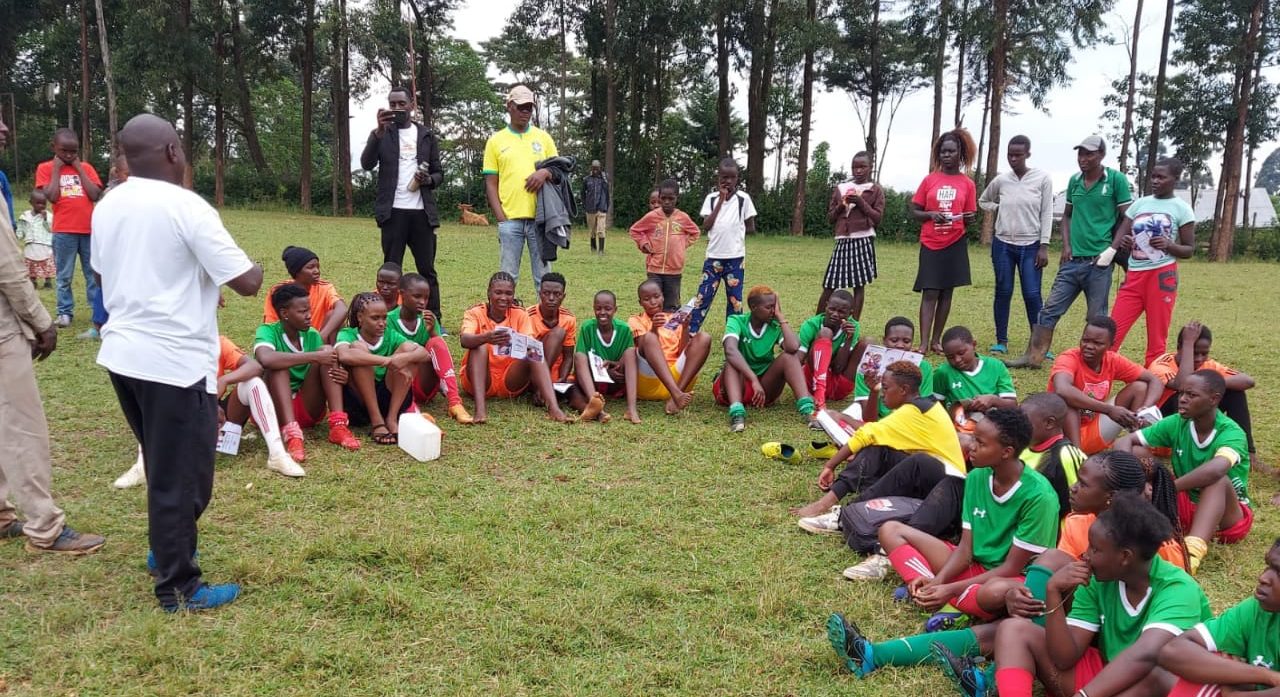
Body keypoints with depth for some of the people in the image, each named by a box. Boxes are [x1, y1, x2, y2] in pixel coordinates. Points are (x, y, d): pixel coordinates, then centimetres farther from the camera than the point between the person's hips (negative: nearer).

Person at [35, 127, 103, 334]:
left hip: (90, 230, 1)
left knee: (94, 274, 5)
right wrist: (56, 169, -4)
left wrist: (79, 168, -2)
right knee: (64, 276, 5)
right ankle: (65, 313, 14)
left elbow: (95, 195, -4)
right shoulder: (45, 168, 4)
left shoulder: (86, 167, 10)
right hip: (64, 232, -1)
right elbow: (52, 197, -9)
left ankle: (99, 313, 10)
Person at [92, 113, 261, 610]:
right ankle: (178, 588, 15)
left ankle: (167, 549, 41)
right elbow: (247, 283, -18)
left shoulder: (107, 207, 7)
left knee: (163, 466, 25)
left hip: (122, 353, 8)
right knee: (183, 475, 4)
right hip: (175, 360, -8)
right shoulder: (187, 208, -17)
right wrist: (255, 269, 6)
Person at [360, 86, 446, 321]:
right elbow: (366, 164, -10)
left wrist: (429, 179, -9)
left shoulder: (427, 135, 12)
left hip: (422, 212, 2)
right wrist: (379, 132, -24)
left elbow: (439, 173, 15)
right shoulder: (381, 134, 6)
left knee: (427, 270, 3)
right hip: (393, 211, -1)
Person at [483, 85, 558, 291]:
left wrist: (546, 172, -10)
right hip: (510, 218, -1)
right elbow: (490, 184, 6)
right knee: (508, 276, 2)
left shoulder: (543, 137, 12)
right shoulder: (496, 141, 8)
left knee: (543, 275, 5)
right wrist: (500, 217, -5)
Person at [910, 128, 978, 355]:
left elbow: (970, 217, 7)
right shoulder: (930, 179, 4)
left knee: (946, 292, 6)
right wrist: (931, 215, -13)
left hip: (955, 244, 1)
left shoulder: (968, 184, 4)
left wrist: (969, 218, -16)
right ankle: (923, 343, -9)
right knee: (929, 293, -5)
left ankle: (936, 340, 14)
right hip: (931, 244, -1)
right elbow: (914, 212, 6)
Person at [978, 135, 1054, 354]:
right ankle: (1001, 341, 15)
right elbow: (983, 201, 20)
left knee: (1032, 295, -6)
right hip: (1002, 244, 2)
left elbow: (1046, 213, -4)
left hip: (1030, 246, -2)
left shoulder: (1043, 178, -5)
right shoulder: (1001, 180, 2)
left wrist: (1044, 246, -8)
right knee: (1003, 293, 6)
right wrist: (998, 208, 0)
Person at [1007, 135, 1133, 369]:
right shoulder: (1074, 180, 10)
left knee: (1096, 318, 4)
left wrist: (1112, 249, -12)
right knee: (1050, 309, 3)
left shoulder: (1116, 179, -4)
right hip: (1072, 259, 5)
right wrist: (1066, 245, 6)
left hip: (1098, 261, -5)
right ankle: (1033, 356, 7)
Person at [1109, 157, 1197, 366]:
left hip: (1162, 275, -3)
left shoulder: (1181, 208, 1)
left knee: (1157, 335, 2)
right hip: (1134, 275, 3)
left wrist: (1168, 245, -17)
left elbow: (1189, 250, 3)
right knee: (1113, 330, -2)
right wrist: (1123, 243, -14)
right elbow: (1120, 234, 10)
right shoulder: (1139, 204, 11)